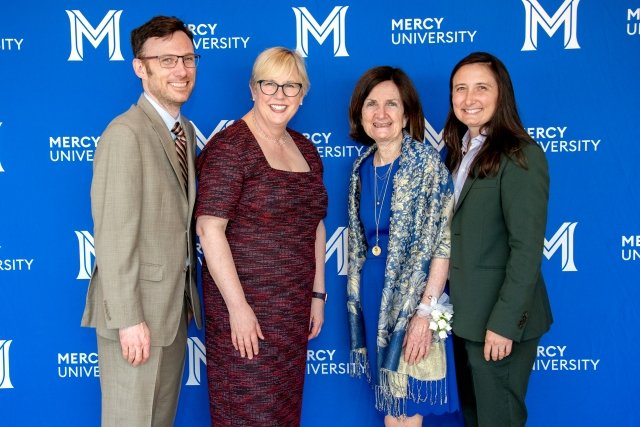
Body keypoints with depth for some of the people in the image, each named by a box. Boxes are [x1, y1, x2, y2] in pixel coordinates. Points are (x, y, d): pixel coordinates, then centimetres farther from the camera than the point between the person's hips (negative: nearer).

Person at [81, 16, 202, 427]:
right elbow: (113, 236, -21)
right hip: (139, 307, -8)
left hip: (177, 302, 8)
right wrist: (128, 319, -21)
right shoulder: (125, 133, -19)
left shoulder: (186, 130, 9)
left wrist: (187, 293, 9)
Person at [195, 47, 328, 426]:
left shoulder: (305, 148, 9)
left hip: (295, 308, 7)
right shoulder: (229, 147, -12)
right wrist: (238, 306, -19)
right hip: (244, 303, -6)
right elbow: (209, 229, -18)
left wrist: (318, 294, 12)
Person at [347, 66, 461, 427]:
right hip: (371, 295, 6)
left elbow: (442, 243, -15)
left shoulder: (426, 161, -11)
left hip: (412, 295, -5)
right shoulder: (362, 166, 8)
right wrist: (356, 298, 10)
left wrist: (425, 310, -20)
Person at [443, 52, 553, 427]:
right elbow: (453, 232, 9)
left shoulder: (520, 156, -15)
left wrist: (503, 323, -21)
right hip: (465, 311, 7)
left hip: (500, 316, -7)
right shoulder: (457, 150, 9)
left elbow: (527, 248, -19)